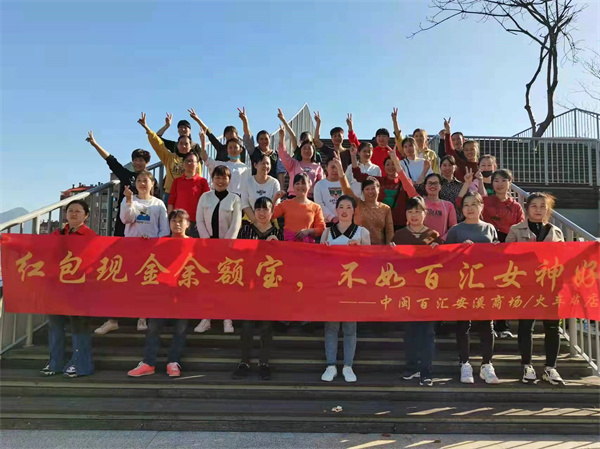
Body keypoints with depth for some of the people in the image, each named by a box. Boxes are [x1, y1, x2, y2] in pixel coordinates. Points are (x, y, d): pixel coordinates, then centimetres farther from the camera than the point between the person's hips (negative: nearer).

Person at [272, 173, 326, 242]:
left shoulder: (316, 207, 9)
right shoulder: (286, 204, 12)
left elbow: (321, 228, 7)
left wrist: (308, 231, -9)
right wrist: (275, 199, 0)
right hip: (288, 241, 0)